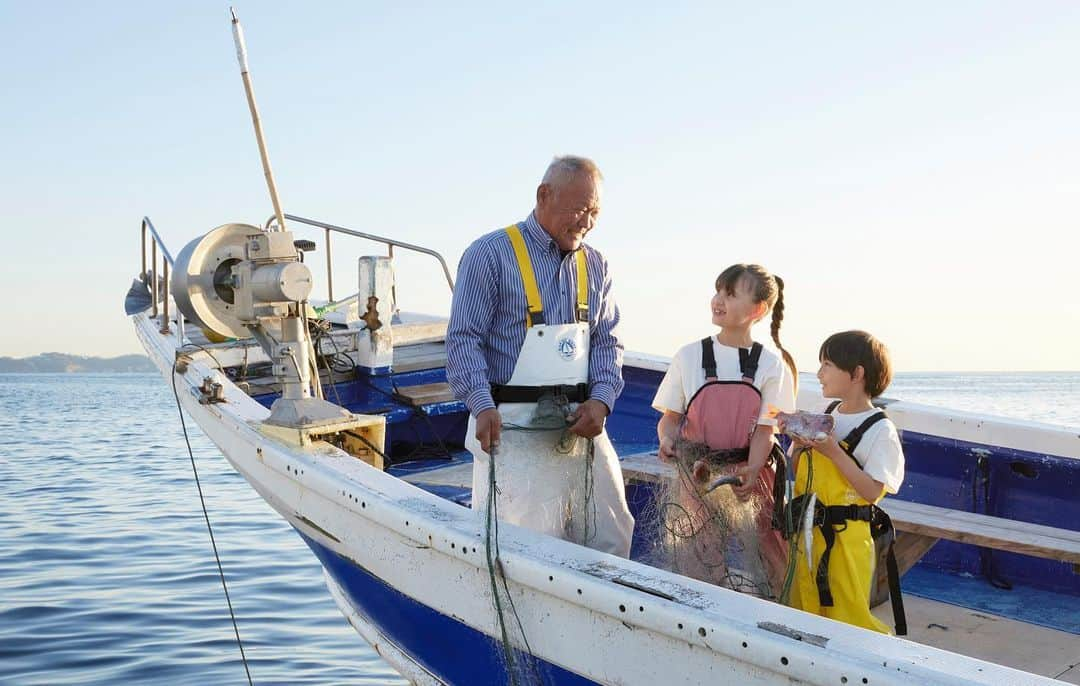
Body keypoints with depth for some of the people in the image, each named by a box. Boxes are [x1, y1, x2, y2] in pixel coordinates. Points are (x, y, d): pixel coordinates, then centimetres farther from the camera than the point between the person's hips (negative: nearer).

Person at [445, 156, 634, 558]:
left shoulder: (594, 265, 15)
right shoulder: (491, 254, -4)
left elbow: (607, 341, 16)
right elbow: (463, 339, -8)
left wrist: (601, 400, -2)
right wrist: (482, 406, -21)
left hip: (582, 426, 6)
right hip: (514, 428, -6)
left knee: (612, 539, 9)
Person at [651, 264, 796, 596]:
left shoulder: (770, 363, -1)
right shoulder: (689, 356, -1)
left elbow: (765, 428, -3)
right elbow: (670, 415, 4)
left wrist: (751, 470, -20)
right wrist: (667, 438, -18)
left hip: (747, 474, 0)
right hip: (700, 476, 0)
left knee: (754, 561, -1)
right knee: (701, 557, 0)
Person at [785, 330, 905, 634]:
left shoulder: (880, 430, -11)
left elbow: (872, 492, -17)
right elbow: (798, 472, 13)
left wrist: (834, 452, -21)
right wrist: (798, 443, -6)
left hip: (845, 537, -6)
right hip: (805, 531, 7)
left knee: (847, 615, 1)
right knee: (804, 612, 14)